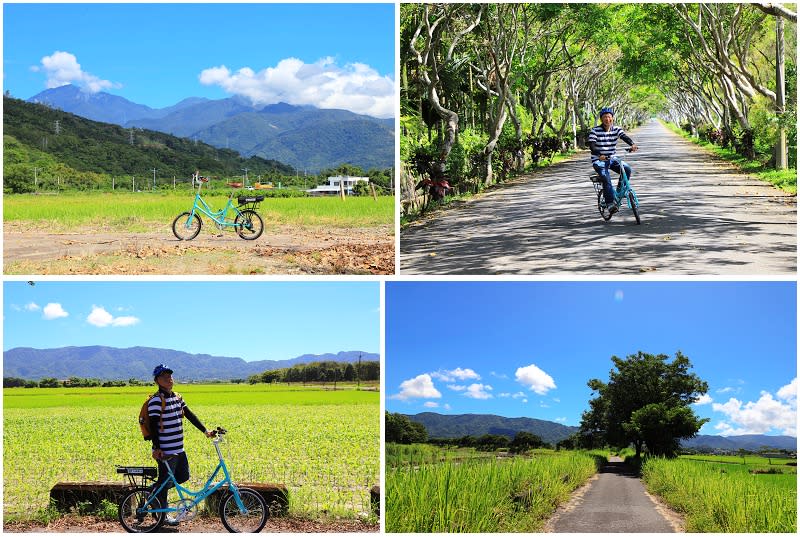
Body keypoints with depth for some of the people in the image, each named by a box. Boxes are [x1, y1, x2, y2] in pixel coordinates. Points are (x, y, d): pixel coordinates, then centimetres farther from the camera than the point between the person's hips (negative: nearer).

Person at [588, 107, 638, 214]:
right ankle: (610, 203, -26)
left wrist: (632, 144, -38)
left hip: (612, 159, 4)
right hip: (598, 160, -4)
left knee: (627, 170, -15)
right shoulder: (595, 130, -10)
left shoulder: (617, 129, 1)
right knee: (606, 177, -27)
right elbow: (591, 146, -21)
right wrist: (599, 155, -40)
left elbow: (624, 137, -16)